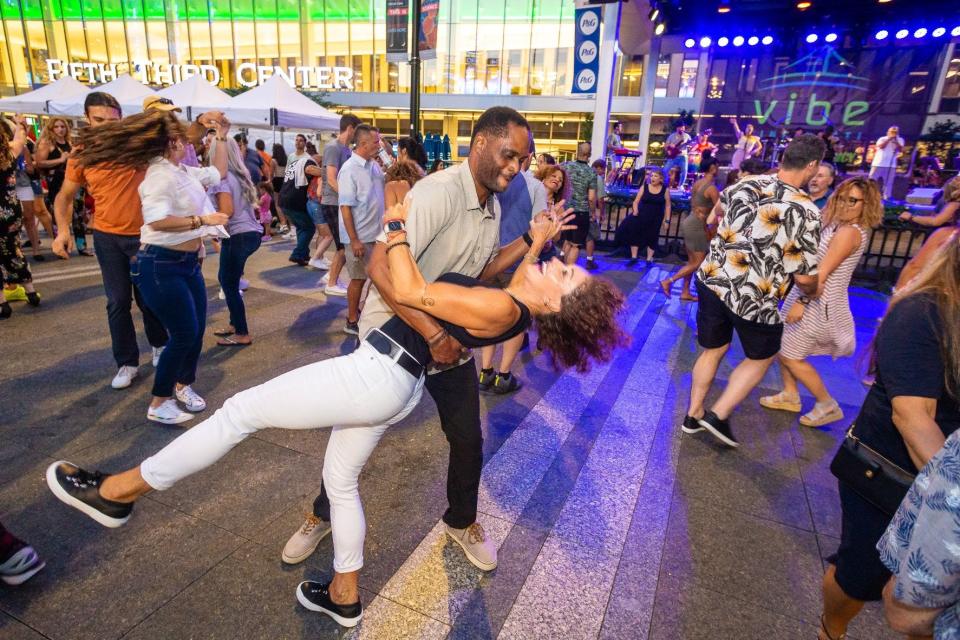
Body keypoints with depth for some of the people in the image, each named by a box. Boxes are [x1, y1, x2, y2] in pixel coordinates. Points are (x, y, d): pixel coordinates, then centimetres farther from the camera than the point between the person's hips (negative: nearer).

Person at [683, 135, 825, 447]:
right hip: (754, 297, -5)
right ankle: (718, 414, 14)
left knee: (713, 350, 22)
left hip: (711, 279, 5)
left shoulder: (744, 185, 0)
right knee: (761, 357, 21)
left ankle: (694, 414, 32)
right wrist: (813, 293, 11)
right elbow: (804, 277, -12)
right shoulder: (805, 211, -16)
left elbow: (720, 207, 24)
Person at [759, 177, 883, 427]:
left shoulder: (849, 232, -18)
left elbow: (822, 272, -24)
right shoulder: (837, 225, 11)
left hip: (818, 302, -9)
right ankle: (790, 396, 29)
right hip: (807, 295, 9)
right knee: (781, 346, 15)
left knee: (790, 355, -2)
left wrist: (802, 302, -26)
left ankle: (828, 406, 14)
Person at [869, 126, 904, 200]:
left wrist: (896, 141, -13)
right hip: (878, 163, -1)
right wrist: (889, 139, -13)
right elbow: (881, 146, -13)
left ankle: (887, 198, 2)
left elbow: (901, 149, -4)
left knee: (888, 183, 0)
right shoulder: (882, 138, 5)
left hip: (891, 165, 2)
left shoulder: (900, 140, 10)